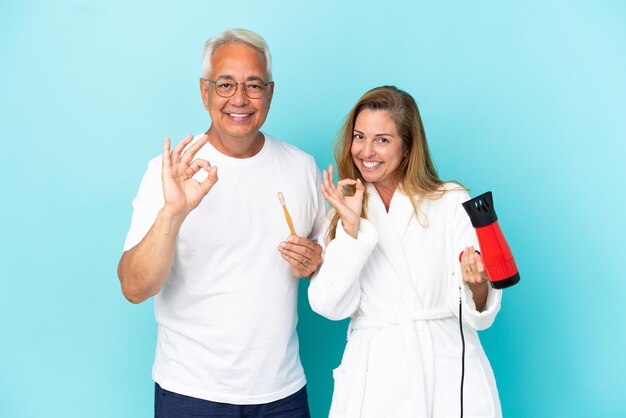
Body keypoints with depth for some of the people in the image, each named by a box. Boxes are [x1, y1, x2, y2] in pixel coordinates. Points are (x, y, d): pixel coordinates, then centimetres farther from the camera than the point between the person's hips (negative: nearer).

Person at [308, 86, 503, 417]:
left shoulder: (451, 201, -2)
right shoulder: (342, 209, 6)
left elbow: (476, 313, -6)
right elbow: (331, 306, -8)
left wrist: (476, 285, -26)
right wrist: (351, 225, -16)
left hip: (449, 376, -1)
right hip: (374, 377, 1)